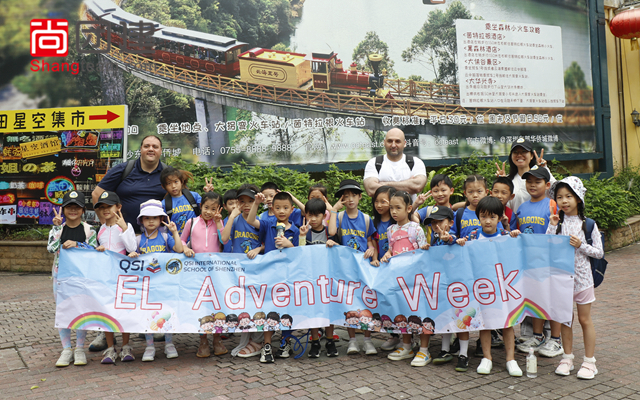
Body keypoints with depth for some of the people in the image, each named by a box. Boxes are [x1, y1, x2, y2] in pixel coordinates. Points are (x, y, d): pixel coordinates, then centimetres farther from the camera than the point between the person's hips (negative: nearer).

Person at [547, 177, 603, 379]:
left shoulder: (588, 224, -5)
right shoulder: (557, 222, 0)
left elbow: (599, 252, -3)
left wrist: (581, 246, -18)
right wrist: (552, 226, -13)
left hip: (582, 276, -2)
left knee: (584, 319, 6)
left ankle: (589, 361, 18)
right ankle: (567, 358, 23)